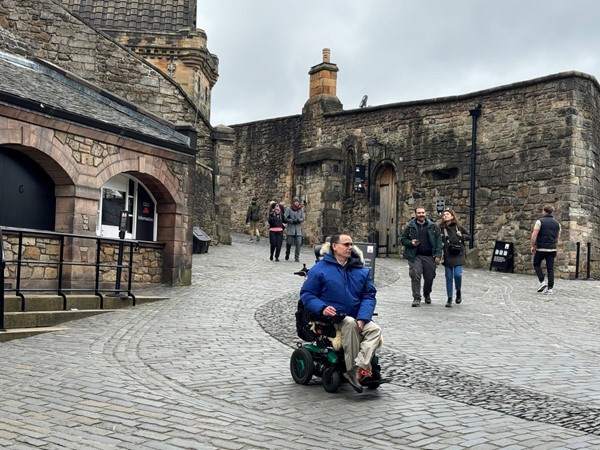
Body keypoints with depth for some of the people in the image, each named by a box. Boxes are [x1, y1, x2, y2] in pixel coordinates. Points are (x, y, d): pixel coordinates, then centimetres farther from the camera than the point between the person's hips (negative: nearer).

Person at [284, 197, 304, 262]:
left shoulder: (301, 209, 8)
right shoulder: (288, 209, 1)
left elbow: (303, 219, 6)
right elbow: (285, 218, -4)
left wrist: (298, 220, -13)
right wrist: (292, 221, -13)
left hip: (298, 229, 2)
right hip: (290, 228, -2)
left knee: (298, 243, -7)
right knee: (289, 243, 0)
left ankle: (297, 257, 2)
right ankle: (287, 255, 26)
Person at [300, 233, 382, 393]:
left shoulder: (361, 270, 12)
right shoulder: (320, 269, 1)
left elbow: (369, 296, 6)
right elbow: (306, 294, 0)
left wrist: (362, 319, -11)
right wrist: (322, 308, -20)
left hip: (358, 319, 4)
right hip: (332, 319, -4)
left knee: (375, 330, -24)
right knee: (350, 323, -35)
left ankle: (359, 366, -38)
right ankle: (352, 369, -29)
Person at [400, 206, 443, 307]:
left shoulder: (432, 226, 6)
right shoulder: (410, 227, 5)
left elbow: (438, 240, 3)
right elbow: (403, 239, 10)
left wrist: (438, 255, -6)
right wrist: (411, 243, -11)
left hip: (429, 256, 1)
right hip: (415, 256, -1)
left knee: (429, 277, 8)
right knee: (415, 276, -12)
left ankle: (427, 294, 34)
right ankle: (416, 298, -3)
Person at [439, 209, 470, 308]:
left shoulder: (458, 227, 4)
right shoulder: (441, 228, 3)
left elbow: (469, 236, 13)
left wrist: (462, 236, -5)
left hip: (458, 255, -1)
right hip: (447, 256, 1)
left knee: (457, 274, -14)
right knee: (449, 277, 4)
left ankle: (459, 292, 16)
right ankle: (449, 299, 15)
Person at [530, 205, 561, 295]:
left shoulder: (540, 221, -5)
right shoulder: (557, 223, 10)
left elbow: (534, 235, -12)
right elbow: (558, 237, 15)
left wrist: (533, 246, -2)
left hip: (541, 248, -4)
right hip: (552, 249, 4)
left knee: (536, 264, 14)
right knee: (550, 268, 5)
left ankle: (542, 281, -1)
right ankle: (550, 288, 2)